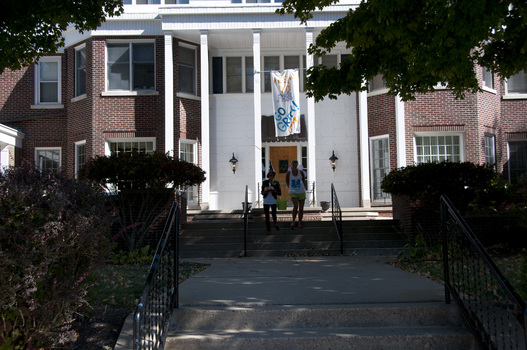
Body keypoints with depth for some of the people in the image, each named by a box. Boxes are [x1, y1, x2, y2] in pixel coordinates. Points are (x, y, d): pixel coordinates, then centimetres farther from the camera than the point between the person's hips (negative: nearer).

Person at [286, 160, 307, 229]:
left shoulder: (301, 172, -4)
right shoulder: (288, 173, -7)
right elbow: (287, 182, 9)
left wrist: (305, 187, 22)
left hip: (301, 192, 2)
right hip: (293, 193, -2)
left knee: (301, 208, 5)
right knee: (295, 206, -23)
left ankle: (299, 223, 20)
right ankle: (293, 221, -8)